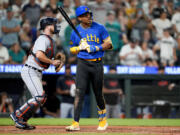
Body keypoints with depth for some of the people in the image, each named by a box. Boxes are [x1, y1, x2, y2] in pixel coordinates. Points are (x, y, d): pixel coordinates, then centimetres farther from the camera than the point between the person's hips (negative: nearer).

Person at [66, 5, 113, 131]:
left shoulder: (99, 28, 1)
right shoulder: (75, 32, 4)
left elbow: (108, 44, 1)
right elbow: (72, 49, 13)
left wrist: (95, 48, -13)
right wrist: (80, 47, -9)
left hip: (97, 64, 0)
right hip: (82, 63, 0)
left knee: (98, 93, 8)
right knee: (79, 93, -11)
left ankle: (103, 119, 31)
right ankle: (76, 123, -15)